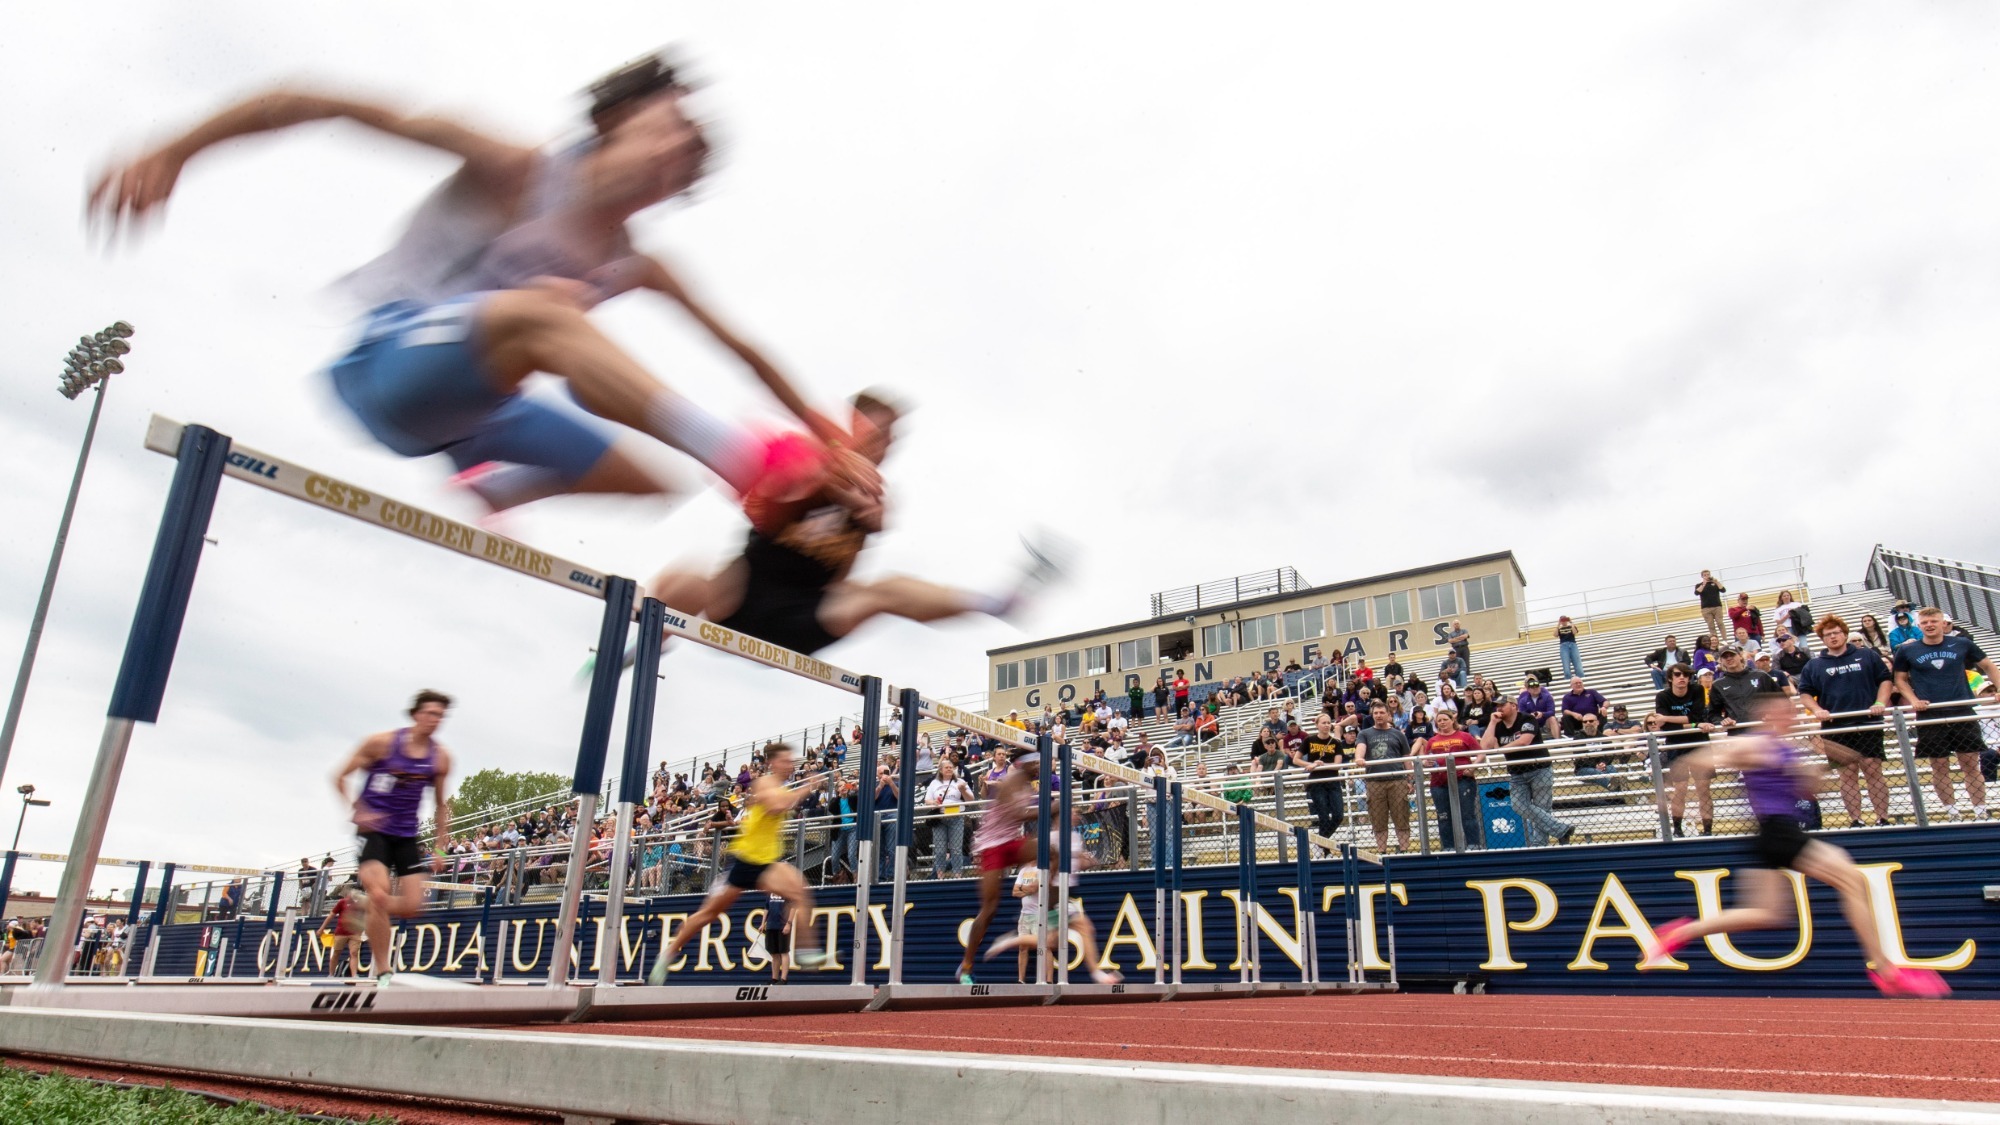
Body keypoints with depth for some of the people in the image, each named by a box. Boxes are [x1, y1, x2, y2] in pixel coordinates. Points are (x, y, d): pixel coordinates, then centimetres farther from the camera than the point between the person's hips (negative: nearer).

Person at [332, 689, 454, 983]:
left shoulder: (441, 757, 1)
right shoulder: (381, 743, -8)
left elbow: (440, 805, 12)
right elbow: (340, 777, -2)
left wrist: (440, 846, 9)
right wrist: (358, 810, -17)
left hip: (406, 835, 4)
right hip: (373, 829, -4)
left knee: (413, 905, -4)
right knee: (379, 895, -21)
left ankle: (366, 914, 30)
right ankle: (382, 971, -8)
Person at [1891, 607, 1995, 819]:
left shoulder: (1961, 645, 3)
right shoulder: (1907, 651, 0)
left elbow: (1988, 666, 15)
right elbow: (1900, 679, 10)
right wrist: (1914, 700, -5)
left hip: (1962, 714, 1)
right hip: (1930, 717, 0)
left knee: (1971, 765, 4)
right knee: (1939, 767, 4)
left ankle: (1981, 812, 11)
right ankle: (1954, 812, 13)